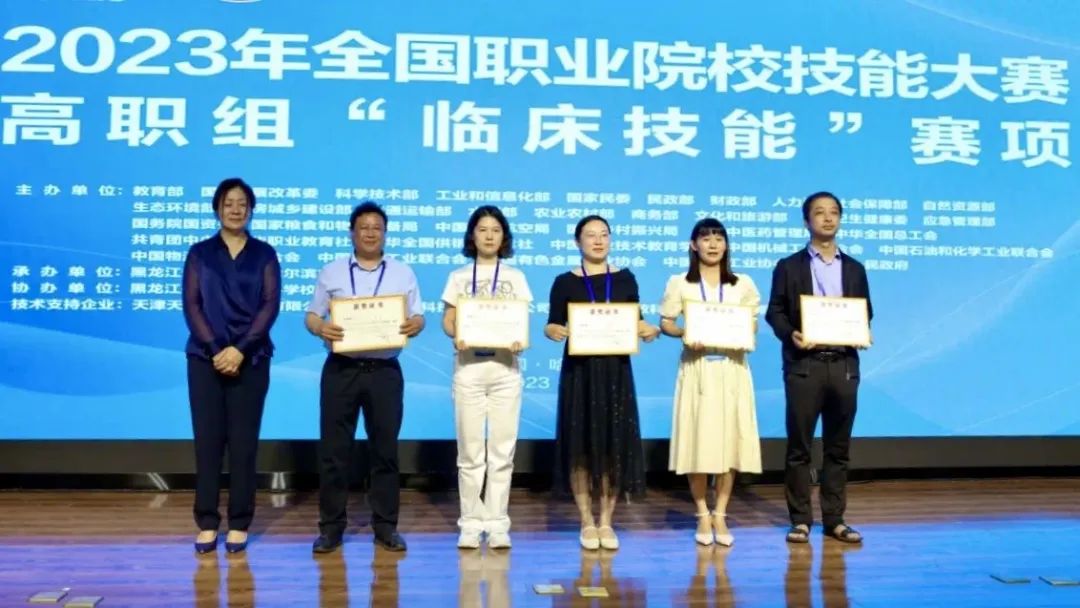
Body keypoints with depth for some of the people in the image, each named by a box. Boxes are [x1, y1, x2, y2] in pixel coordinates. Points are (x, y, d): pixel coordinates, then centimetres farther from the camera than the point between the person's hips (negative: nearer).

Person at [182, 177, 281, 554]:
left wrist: (240, 350, -13)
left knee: (243, 442, 1)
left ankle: (239, 525, 9)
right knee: (208, 440, 1)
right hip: (206, 358, 1)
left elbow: (271, 305, -2)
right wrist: (215, 350, -12)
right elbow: (191, 304, 0)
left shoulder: (264, 254, 7)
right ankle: (207, 523, 9)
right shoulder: (200, 253, 9)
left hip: (251, 359, 0)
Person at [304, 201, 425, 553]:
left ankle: (385, 526, 15)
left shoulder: (403, 273, 9)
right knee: (334, 448, 2)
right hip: (341, 369, 0)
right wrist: (321, 329, -17)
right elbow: (311, 315, 6)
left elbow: (418, 317, 6)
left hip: (385, 370, 0)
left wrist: (414, 324, -17)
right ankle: (331, 526, 12)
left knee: (385, 448, 5)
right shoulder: (331, 272, 8)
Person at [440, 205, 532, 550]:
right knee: (469, 450, 1)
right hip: (469, 367, 0)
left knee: (502, 449, 0)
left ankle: (497, 524, 6)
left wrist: (518, 340, -15)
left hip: (505, 366, 0)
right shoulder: (458, 277, 10)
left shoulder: (515, 277, 11)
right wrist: (455, 337, -16)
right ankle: (471, 523, 9)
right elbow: (448, 320, 6)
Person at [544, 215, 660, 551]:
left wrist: (649, 330, -13)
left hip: (616, 370, 2)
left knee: (615, 443, 2)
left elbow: (635, 321, 8)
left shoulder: (625, 278, 8)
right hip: (579, 370, -2)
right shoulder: (565, 281, 2)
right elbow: (552, 325, -1)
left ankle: (607, 521, 14)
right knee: (580, 444, 0)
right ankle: (587, 522, 13)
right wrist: (554, 331, -23)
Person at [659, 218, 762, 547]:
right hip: (697, 369, -2)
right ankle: (703, 515, 12)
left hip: (732, 370, 2)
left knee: (729, 441, 1)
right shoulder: (679, 283, 3)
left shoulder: (743, 284, 8)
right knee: (698, 442, -2)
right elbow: (665, 322, 2)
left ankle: (720, 515, 13)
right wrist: (685, 334, -16)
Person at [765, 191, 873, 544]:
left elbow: (866, 314, 15)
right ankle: (800, 520, 9)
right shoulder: (788, 267, 5)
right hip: (804, 364, -3)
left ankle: (834, 519, 16)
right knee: (799, 446, 0)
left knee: (838, 447, 8)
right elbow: (774, 312, 2)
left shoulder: (854, 269, 14)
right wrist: (790, 335, -16)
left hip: (844, 365, 3)